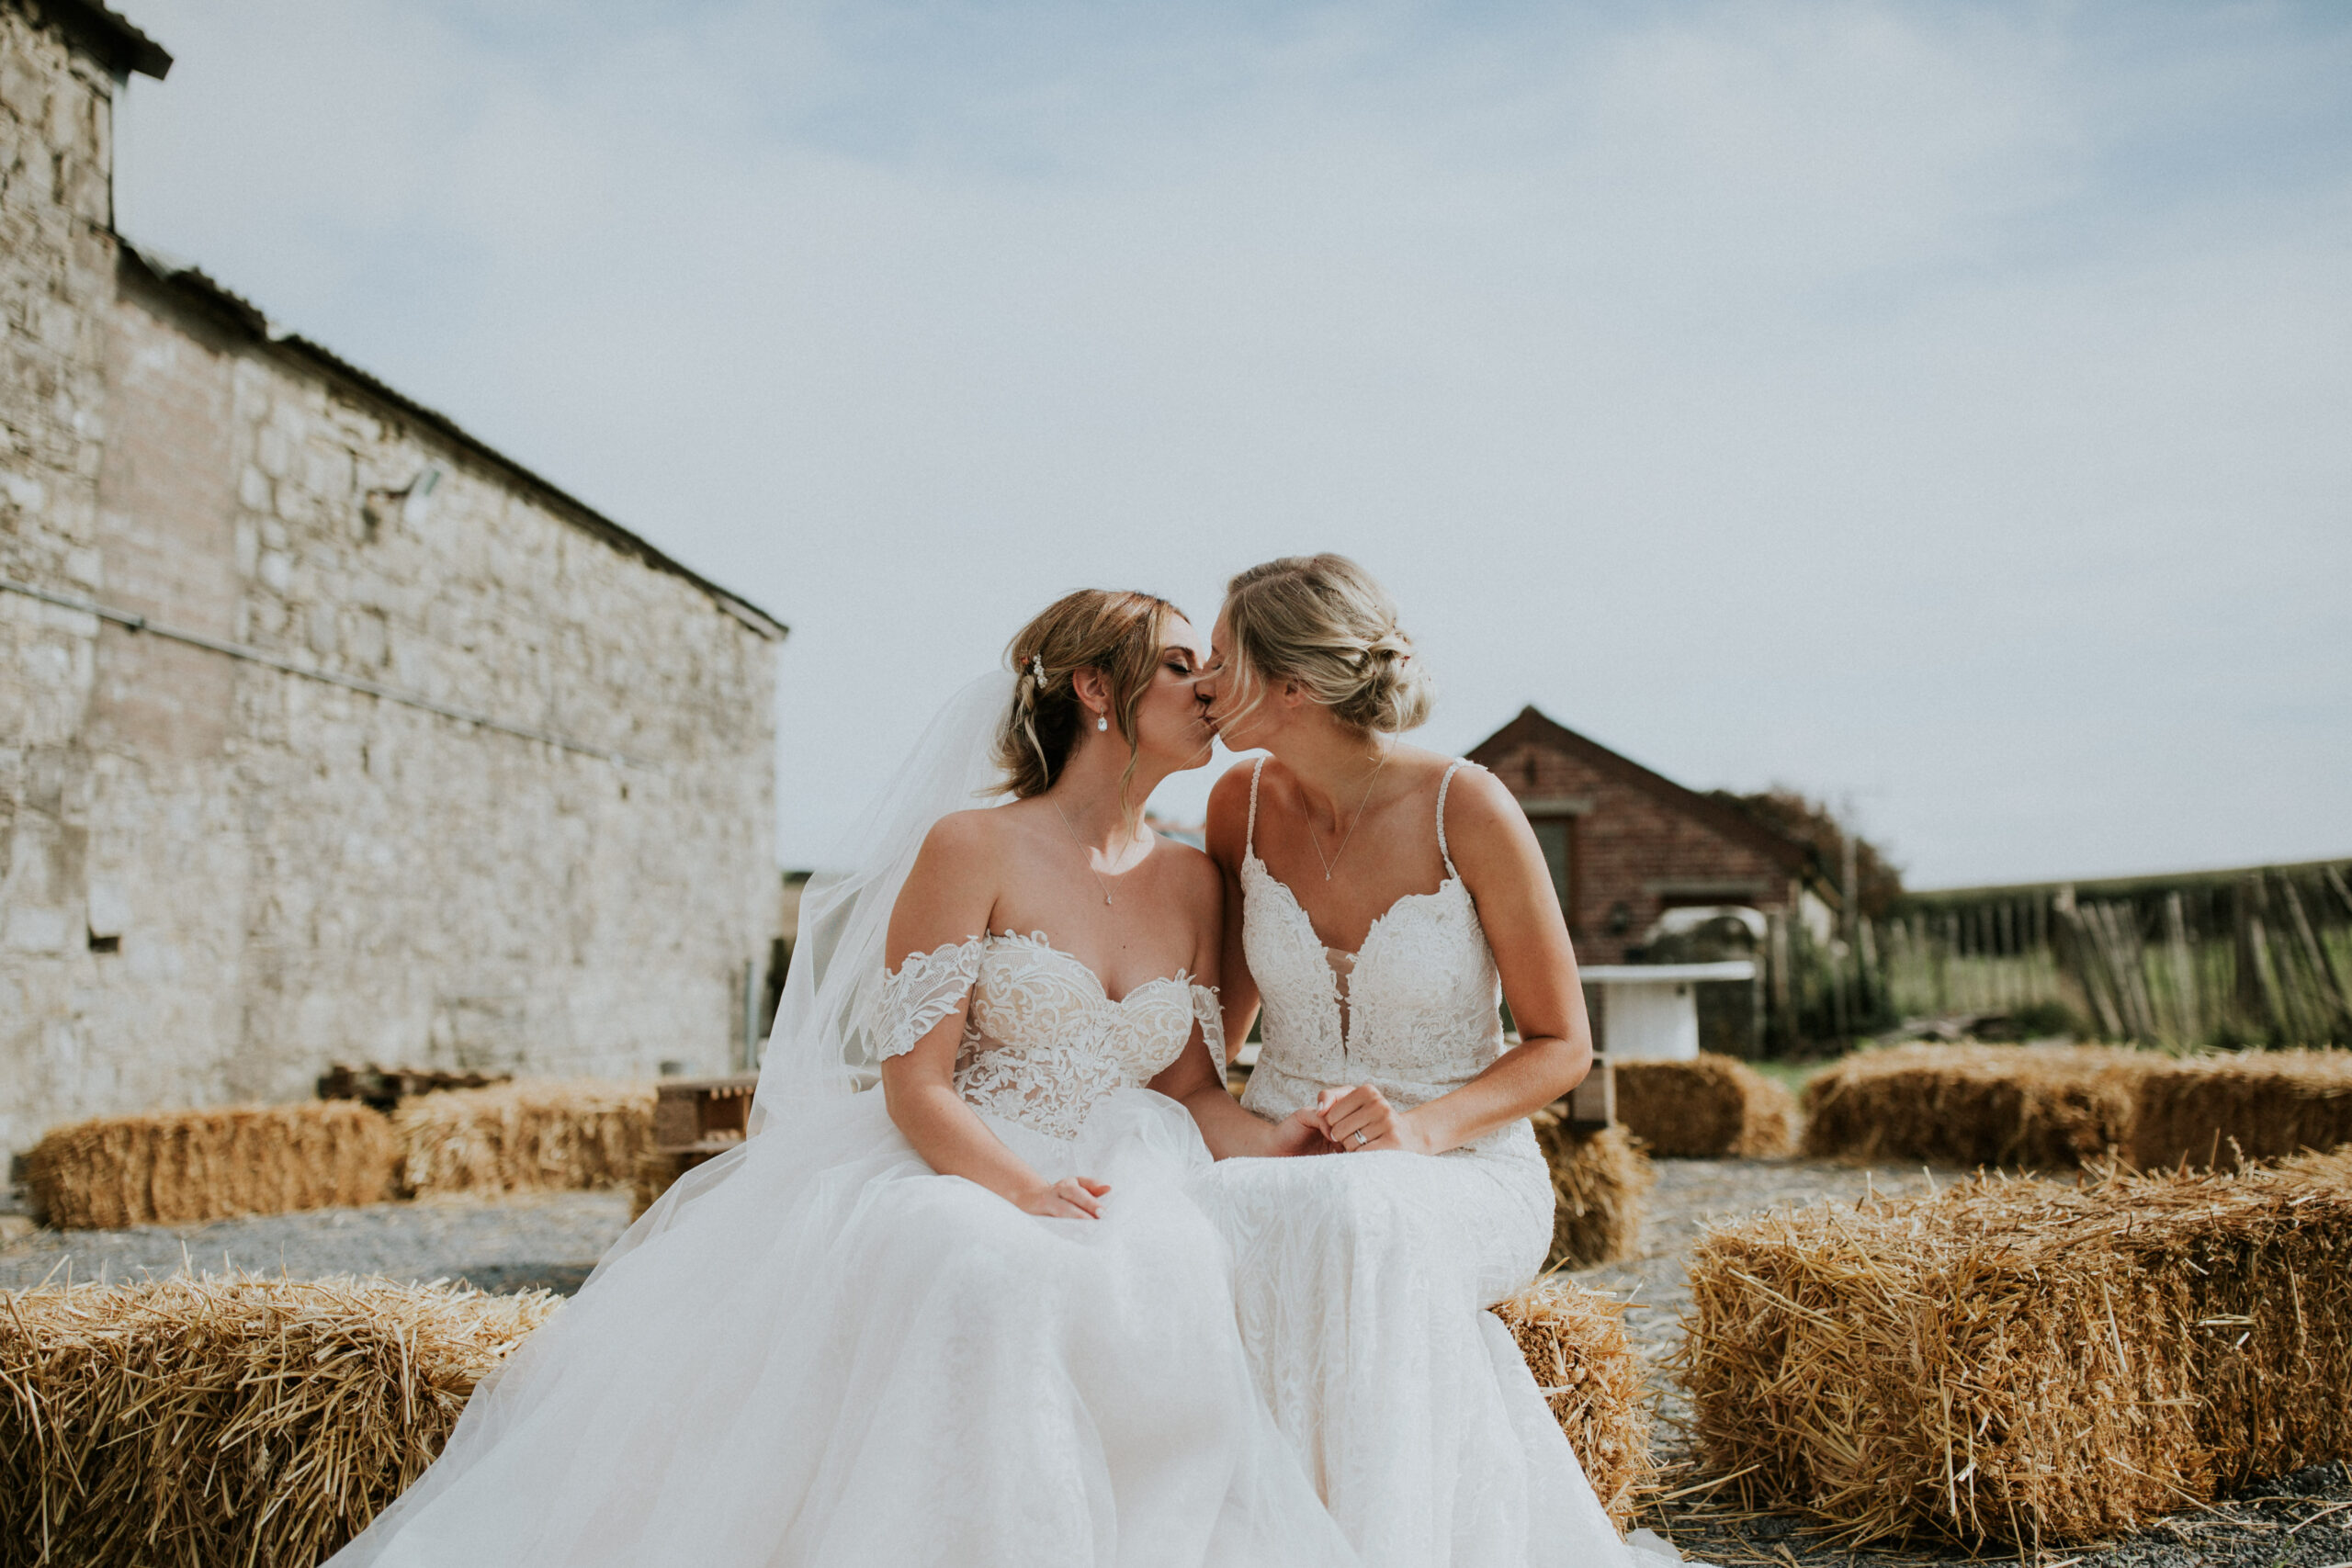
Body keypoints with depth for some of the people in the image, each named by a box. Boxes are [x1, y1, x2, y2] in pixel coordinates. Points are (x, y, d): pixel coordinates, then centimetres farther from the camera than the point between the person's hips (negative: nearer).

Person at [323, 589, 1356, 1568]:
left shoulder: (1193, 884, 15)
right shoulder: (971, 848, -1)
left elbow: (1191, 1095, 15)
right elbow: (916, 1087, -7)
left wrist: (1289, 1138, -5)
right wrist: (1027, 1190, -23)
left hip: (1122, 1205, 4)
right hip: (950, 1180, -4)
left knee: (1177, 1295, -33)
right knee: (979, 1281, -41)